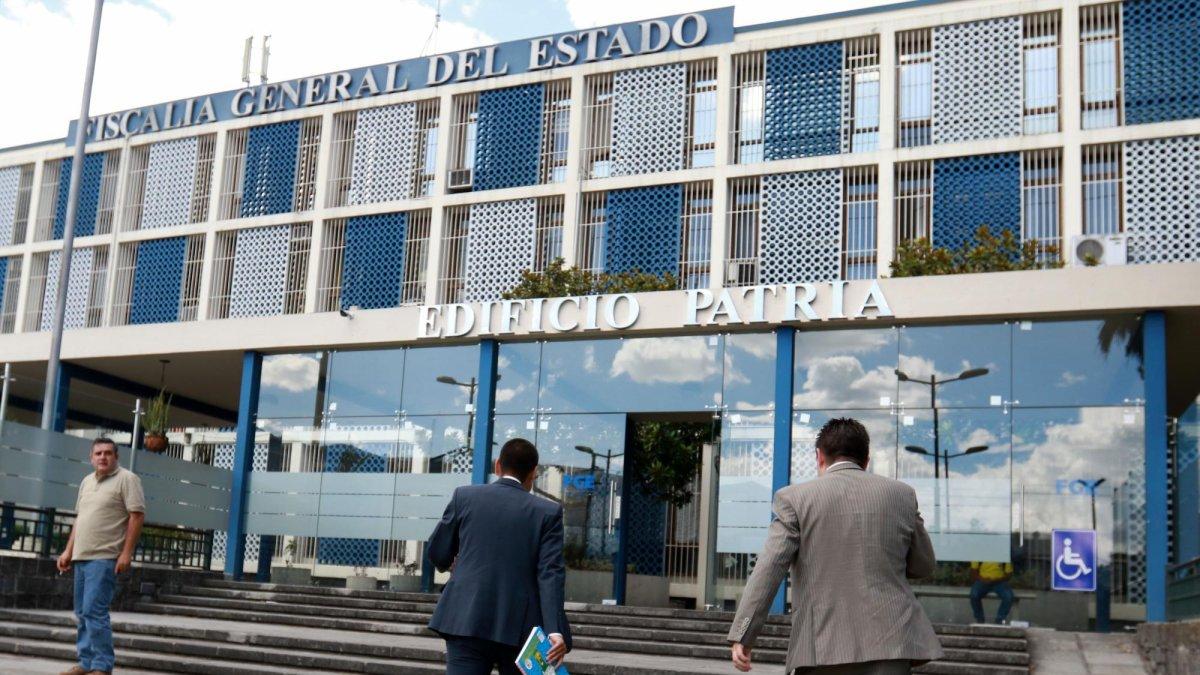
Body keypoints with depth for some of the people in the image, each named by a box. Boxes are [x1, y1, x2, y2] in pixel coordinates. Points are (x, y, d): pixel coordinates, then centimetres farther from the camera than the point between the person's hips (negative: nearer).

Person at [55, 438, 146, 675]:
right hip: (82, 557, 8)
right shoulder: (87, 481, 17)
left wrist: (127, 553, -18)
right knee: (82, 613, 11)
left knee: (94, 611, -13)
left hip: (104, 558, -8)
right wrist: (68, 551, 17)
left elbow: (137, 515, -12)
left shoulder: (126, 479, -6)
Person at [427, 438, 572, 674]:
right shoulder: (548, 512, 1)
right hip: (520, 628, 0)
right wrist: (555, 630, -15)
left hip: (466, 622, 0)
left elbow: (438, 554, 11)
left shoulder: (465, 496, 4)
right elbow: (550, 574, -9)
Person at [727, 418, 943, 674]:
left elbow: (769, 568, -7)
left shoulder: (795, 498, 1)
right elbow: (923, 565, 18)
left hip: (823, 644, -1)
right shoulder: (902, 494, 8)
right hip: (889, 641, 1)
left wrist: (743, 635, -7)